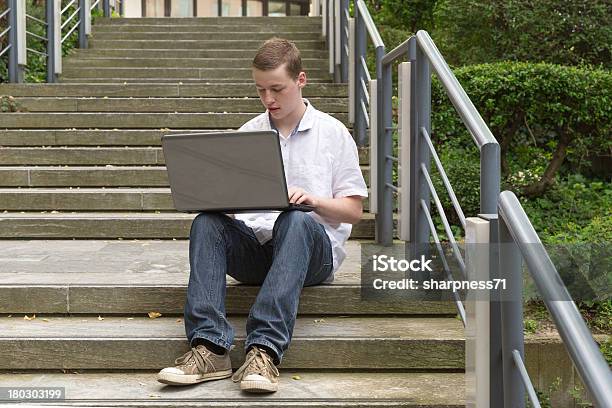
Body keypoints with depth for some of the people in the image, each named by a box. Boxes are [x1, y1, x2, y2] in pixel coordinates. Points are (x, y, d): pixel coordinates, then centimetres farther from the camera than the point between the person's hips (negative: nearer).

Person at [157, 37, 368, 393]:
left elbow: (354, 210, 5)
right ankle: (210, 347, -41)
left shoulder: (332, 133, 8)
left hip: (313, 248, -3)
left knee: (296, 220, -37)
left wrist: (313, 200, -15)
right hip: (253, 246, 3)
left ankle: (265, 350, -48)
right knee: (206, 223, -27)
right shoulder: (247, 134, 17)